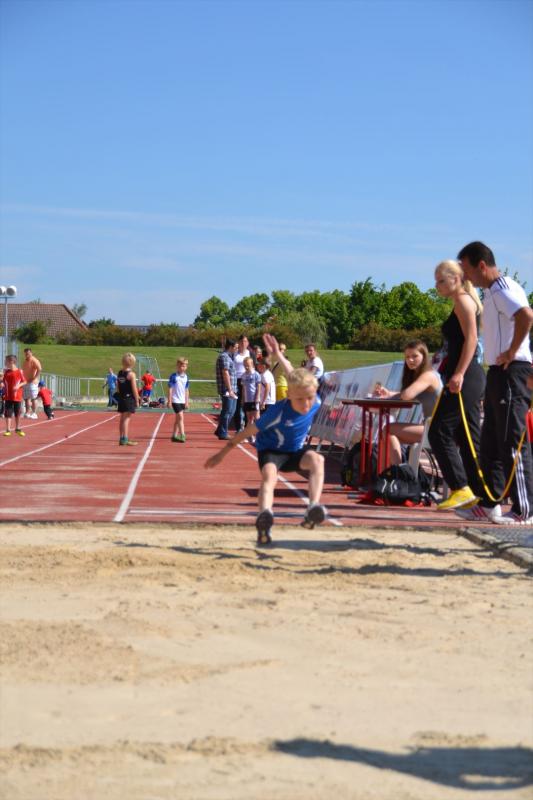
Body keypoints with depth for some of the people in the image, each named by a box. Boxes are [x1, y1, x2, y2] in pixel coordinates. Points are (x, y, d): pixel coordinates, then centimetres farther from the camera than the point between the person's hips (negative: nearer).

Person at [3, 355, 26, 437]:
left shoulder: (19, 372, -7)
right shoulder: (6, 372, 5)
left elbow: (24, 382, -3)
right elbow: (4, 382, 13)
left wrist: (19, 385, -20)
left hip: (17, 397, -3)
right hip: (8, 397, 3)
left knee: (18, 413, 8)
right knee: (8, 414, 0)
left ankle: (18, 428, 23)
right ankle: (8, 430, 3)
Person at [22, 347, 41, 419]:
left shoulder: (34, 361, -9)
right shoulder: (24, 362, 16)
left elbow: (39, 370, -20)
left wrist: (34, 378, -20)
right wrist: (23, 380, 14)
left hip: (32, 382, -8)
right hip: (25, 382, 8)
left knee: (33, 398, -7)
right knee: (26, 398, 8)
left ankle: (34, 413, -6)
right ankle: (27, 412, 13)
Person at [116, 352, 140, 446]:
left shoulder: (119, 373, 7)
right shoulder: (131, 374, -13)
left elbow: (117, 387, 12)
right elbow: (134, 389, -14)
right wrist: (137, 400, -7)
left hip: (121, 399, 7)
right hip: (129, 399, -7)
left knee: (122, 418, 14)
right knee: (126, 418, -7)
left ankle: (121, 438, 20)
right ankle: (125, 439, -9)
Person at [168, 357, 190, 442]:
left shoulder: (186, 377, 8)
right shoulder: (173, 376, -8)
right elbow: (170, 388, -7)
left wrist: (187, 402, 13)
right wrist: (169, 401, -9)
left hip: (182, 401, 6)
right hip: (175, 400, -6)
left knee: (177, 419, 11)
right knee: (180, 417, -13)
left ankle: (174, 436, 17)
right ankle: (182, 435, -15)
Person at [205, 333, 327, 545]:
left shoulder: (316, 404, -16)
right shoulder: (279, 411, -29)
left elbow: (296, 378, 5)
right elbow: (250, 430, -17)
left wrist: (279, 356, 12)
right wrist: (223, 452, -12)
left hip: (294, 451, 4)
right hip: (270, 450, -4)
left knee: (317, 459, -28)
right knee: (269, 474, -35)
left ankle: (313, 508, -41)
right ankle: (264, 517, -60)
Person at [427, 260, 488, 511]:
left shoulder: (463, 300, -7)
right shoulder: (466, 302, 22)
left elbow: (471, 338, -18)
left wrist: (459, 374, -24)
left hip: (465, 377, -10)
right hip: (469, 377, 10)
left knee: (439, 431, -9)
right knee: (467, 436, 10)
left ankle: (461, 488, -10)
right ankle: (478, 494, 10)